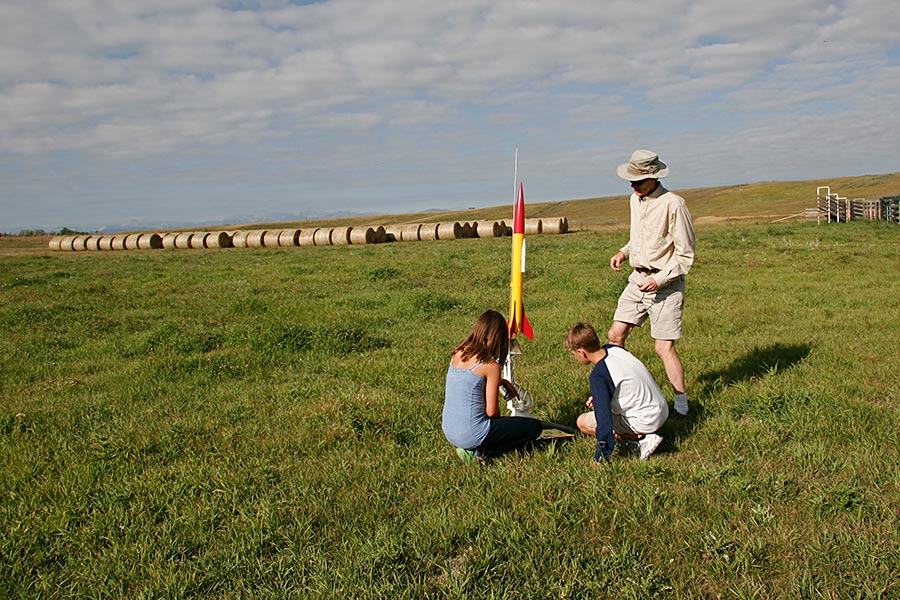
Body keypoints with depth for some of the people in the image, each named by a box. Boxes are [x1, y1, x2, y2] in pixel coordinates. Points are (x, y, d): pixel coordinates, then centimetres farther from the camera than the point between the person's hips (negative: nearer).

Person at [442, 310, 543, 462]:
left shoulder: (458, 353, 3)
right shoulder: (491, 366, -17)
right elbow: (492, 411, -13)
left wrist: (503, 382, 18)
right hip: (471, 436, -8)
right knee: (534, 426, 4)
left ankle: (472, 448, 9)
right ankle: (478, 452, -3)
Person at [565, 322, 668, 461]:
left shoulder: (598, 376, -23)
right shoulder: (614, 348, 1)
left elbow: (604, 417, -26)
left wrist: (602, 454, -21)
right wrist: (597, 398, 15)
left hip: (645, 421, -9)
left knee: (583, 422, -2)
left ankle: (640, 438, -9)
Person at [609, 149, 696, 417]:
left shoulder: (673, 204, -16)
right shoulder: (635, 199, 9)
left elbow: (685, 255, -12)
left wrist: (659, 279, -18)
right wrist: (624, 252, 5)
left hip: (666, 283, -7)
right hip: (637, 279, 7)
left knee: (664, 346, -6)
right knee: (615, 335, 4)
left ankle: (681, 404, 8)